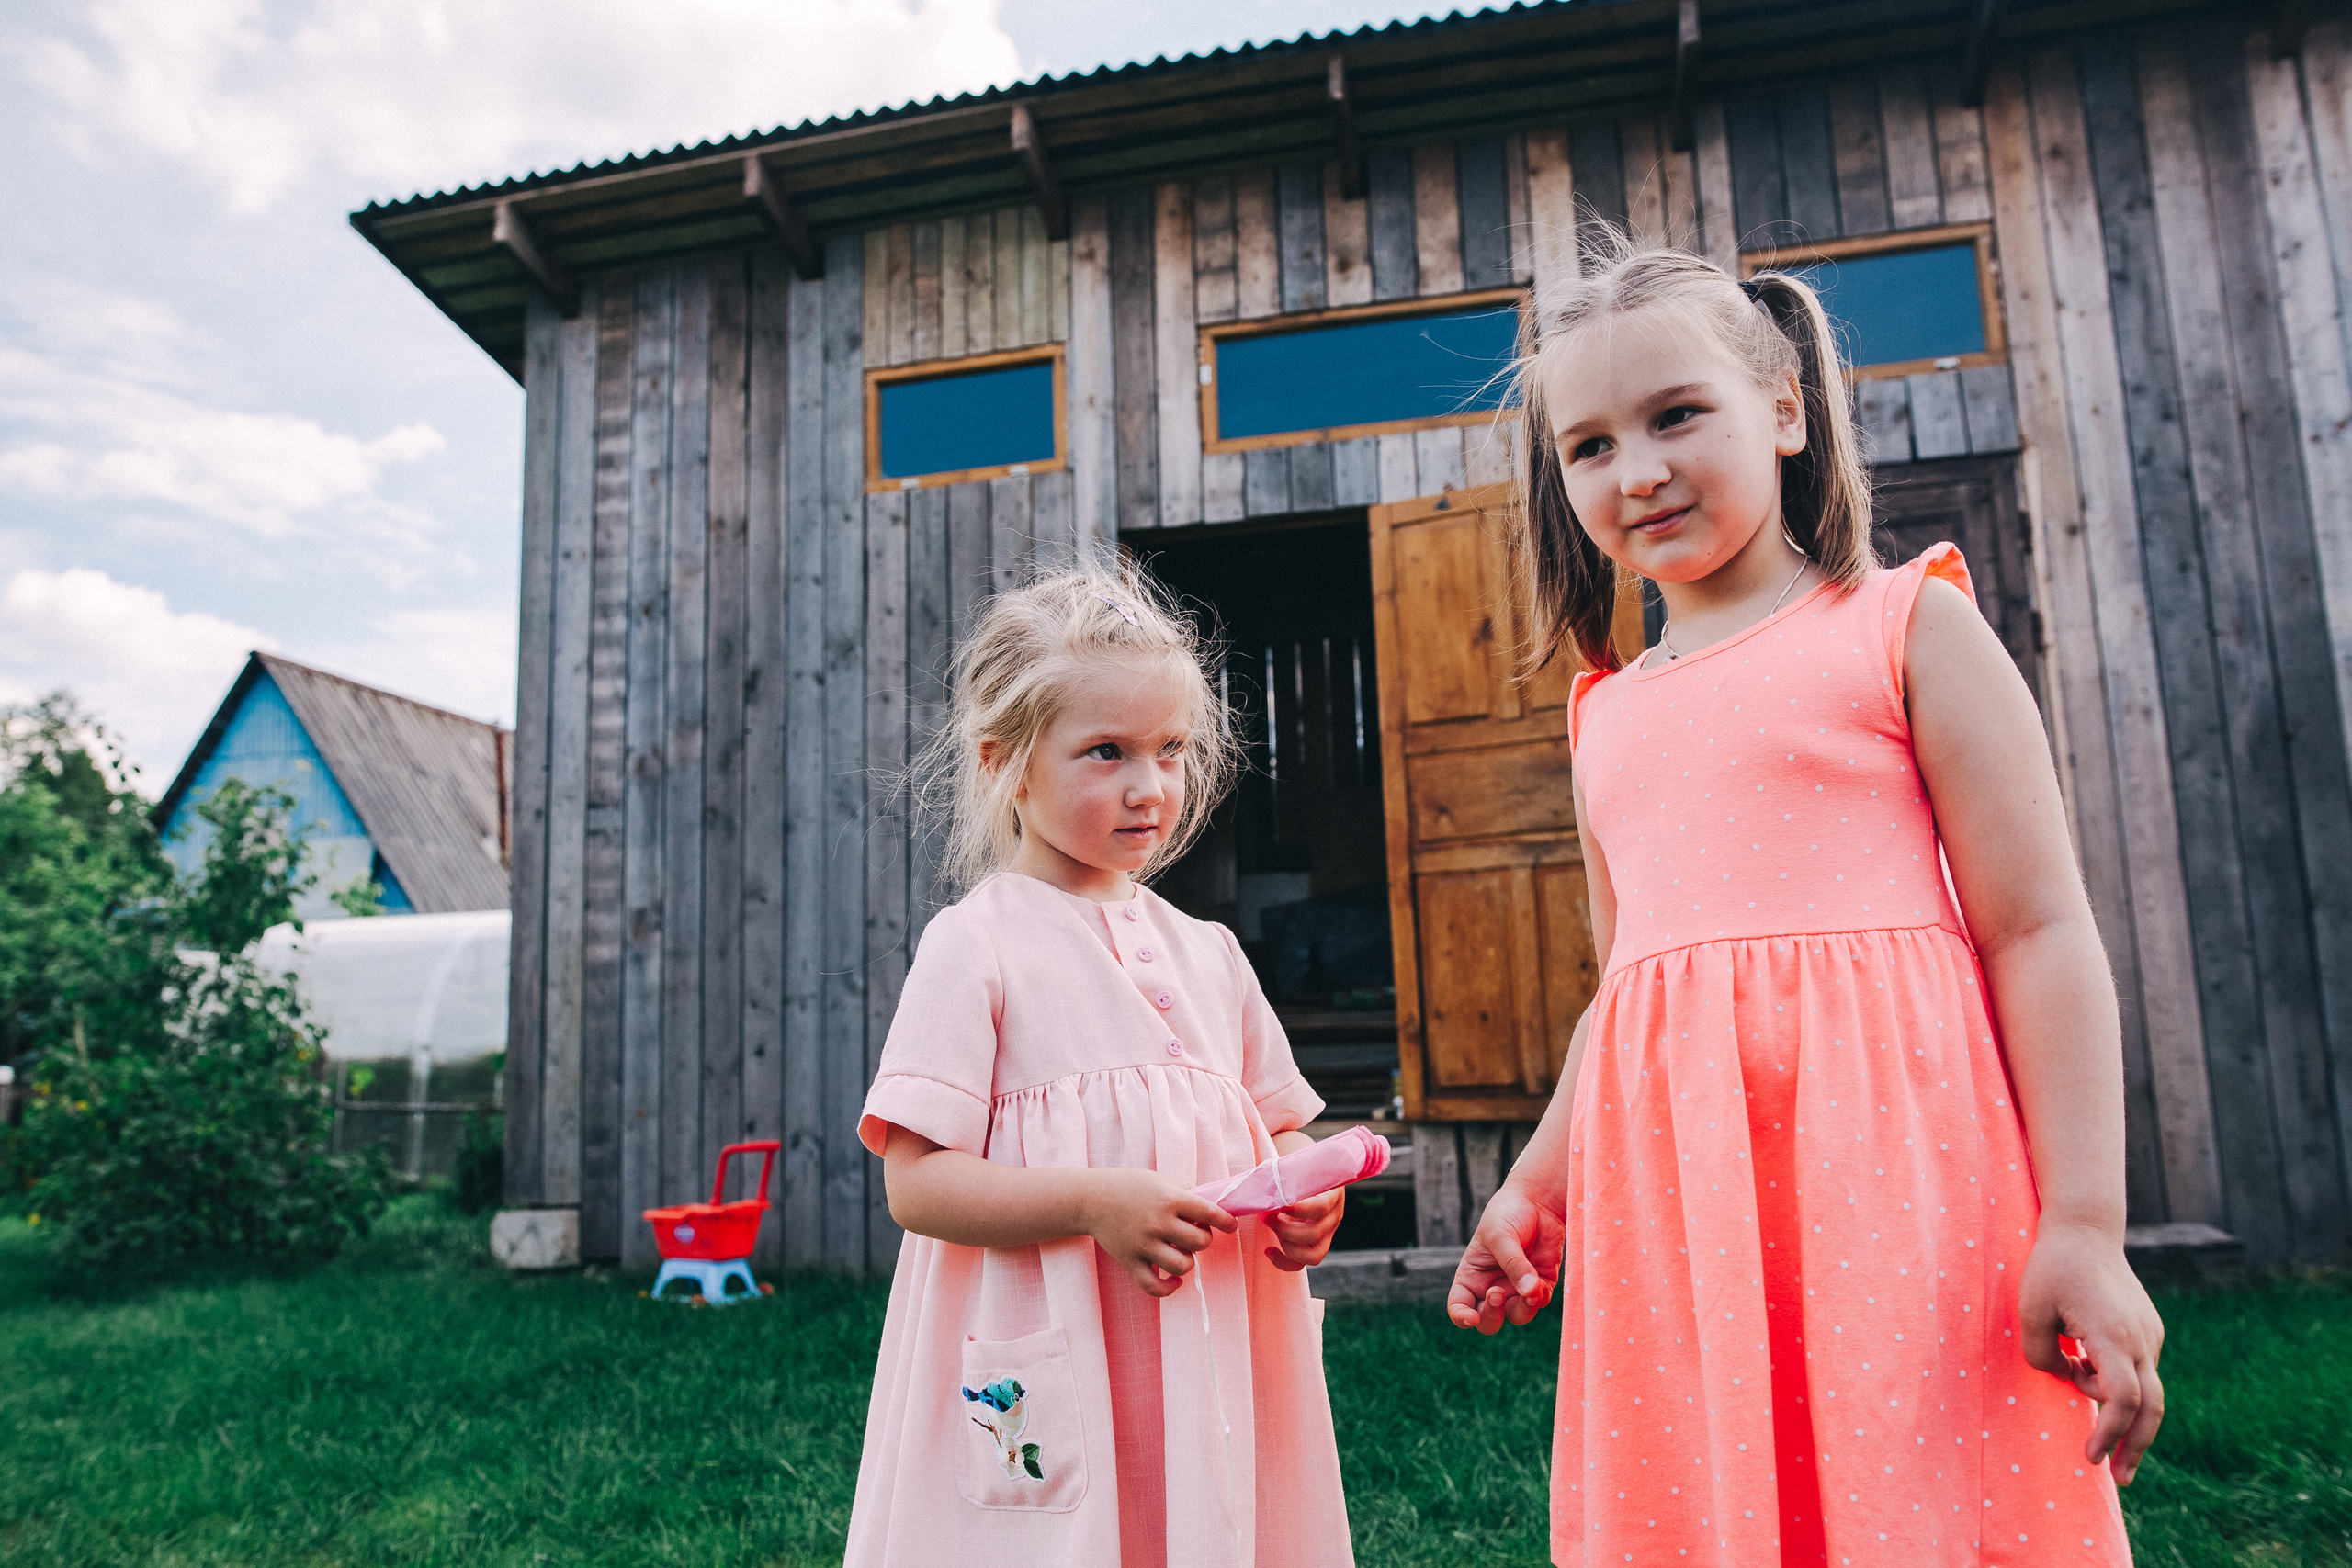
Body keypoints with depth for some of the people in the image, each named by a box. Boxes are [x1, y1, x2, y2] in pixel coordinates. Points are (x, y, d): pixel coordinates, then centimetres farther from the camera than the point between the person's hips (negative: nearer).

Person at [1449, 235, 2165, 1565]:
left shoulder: (1907, 623, 1)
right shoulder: (1607, 713, 14)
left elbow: (2040, 929, -4)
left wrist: (2085, 1227, -11)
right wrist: (1532, 1191, 17)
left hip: (1889, 1167, -4)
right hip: (1672, 1208, 5)